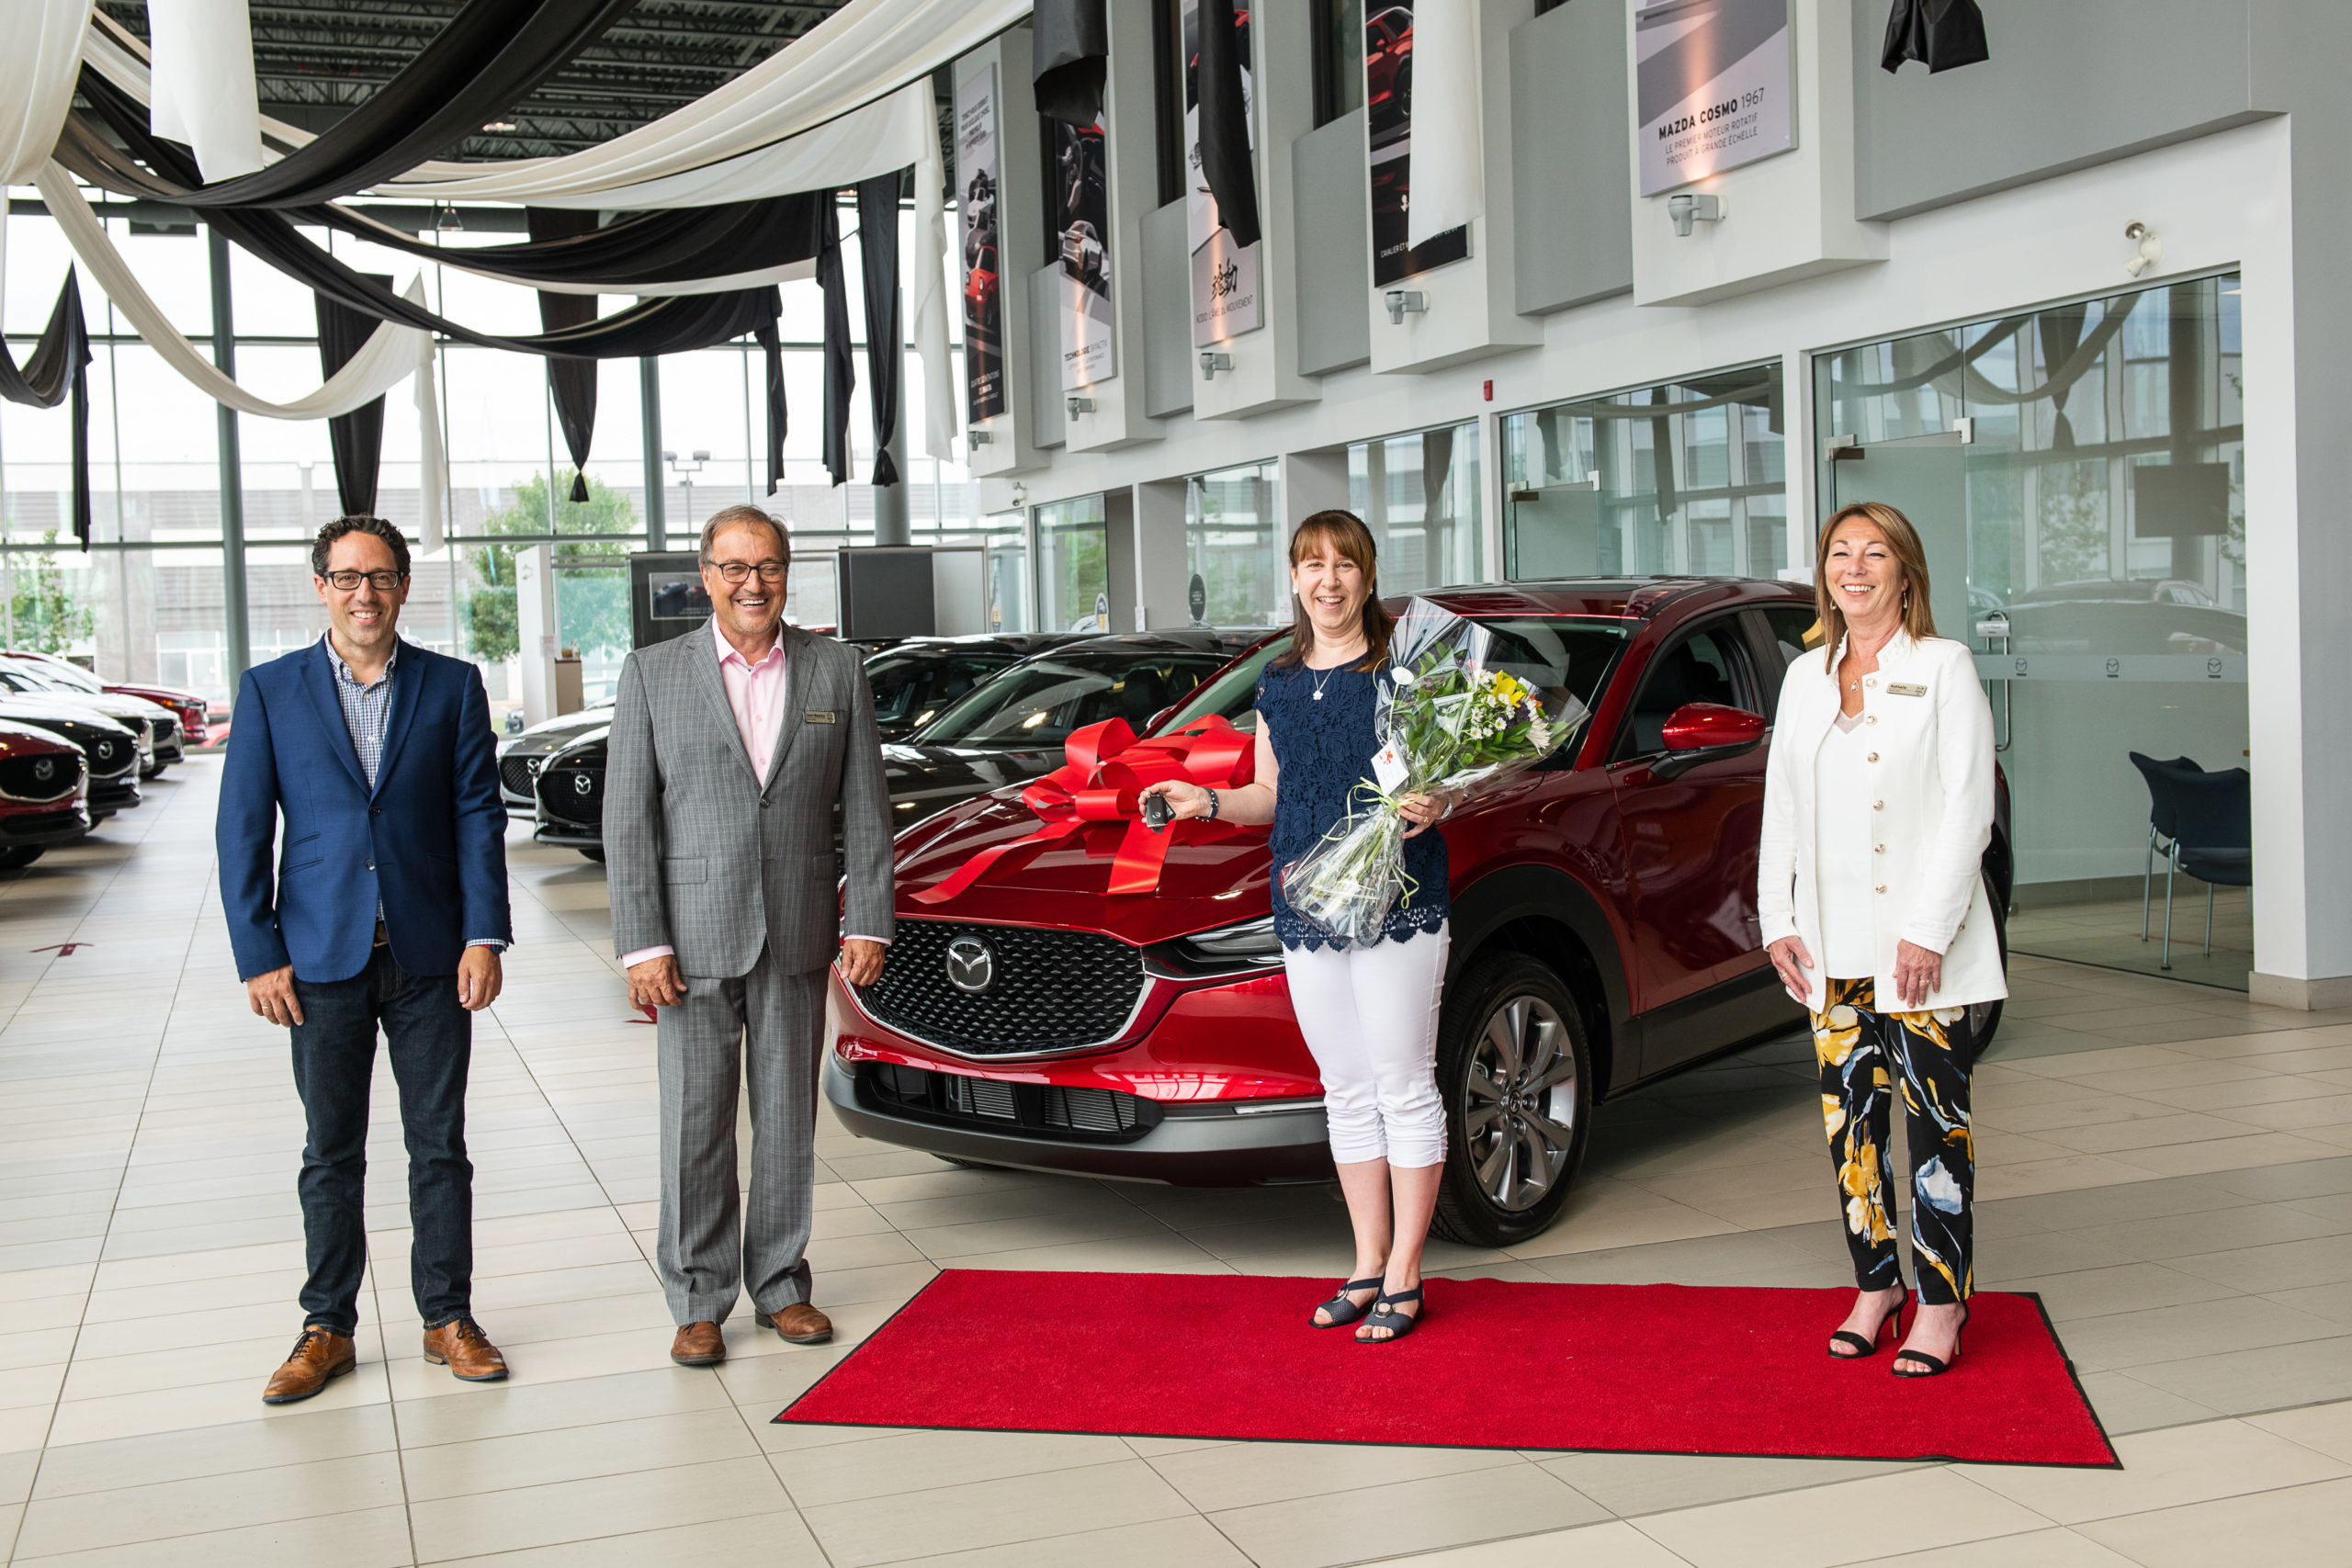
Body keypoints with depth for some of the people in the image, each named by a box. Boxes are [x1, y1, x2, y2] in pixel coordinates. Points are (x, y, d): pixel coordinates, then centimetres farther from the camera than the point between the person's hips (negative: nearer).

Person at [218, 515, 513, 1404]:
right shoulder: (270, 691, 4)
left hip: (431, 960, 0)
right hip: (322, 959, 0)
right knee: (331, 1154, 9)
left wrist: (484, 937, -6)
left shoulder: (452, 687, 4)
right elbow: (242, 830, 2)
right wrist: (259, 955, -5)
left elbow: (479, 816, 2)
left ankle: (448, 1316, 19)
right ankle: (328, 1329, 19)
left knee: (440, 1146, 7)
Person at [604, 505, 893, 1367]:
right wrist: (642, 943, -10)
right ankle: (698, 1303, 14)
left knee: (788, 1120, 10)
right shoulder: (652, 673, 0)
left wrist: (868, 925, -1)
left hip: (796, 939, 2)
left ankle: (781, 1284, 23)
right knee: (696, 1127, 3)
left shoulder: (837, 671, 5)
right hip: (694, 938, -1)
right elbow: (627, 819, -3)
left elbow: (865, 810, 5)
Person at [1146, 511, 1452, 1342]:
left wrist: (1433, 806, -25)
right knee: (1346, 1091, 12)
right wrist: (1209, 801, 2)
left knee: (1404, 1088, 1)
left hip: (1398, 902, -5)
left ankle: (1404, 1275, 10)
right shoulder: (1278, 684, 13)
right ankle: (1367, 1265, 22)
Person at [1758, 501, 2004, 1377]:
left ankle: (1941, 1303, 5)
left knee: (1935, 1119, -2)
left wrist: (1929, 929, -15)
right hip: (1831, 944, 5)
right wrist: (1778, 921, 5)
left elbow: (1967, 808, -8)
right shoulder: (1805, 677, 13)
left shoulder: (1943, 667, -2)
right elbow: (1780, 807, 15)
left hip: (1922, 947, -5)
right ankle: (1875, 1286, 19)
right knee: (1850, 1117, 8)